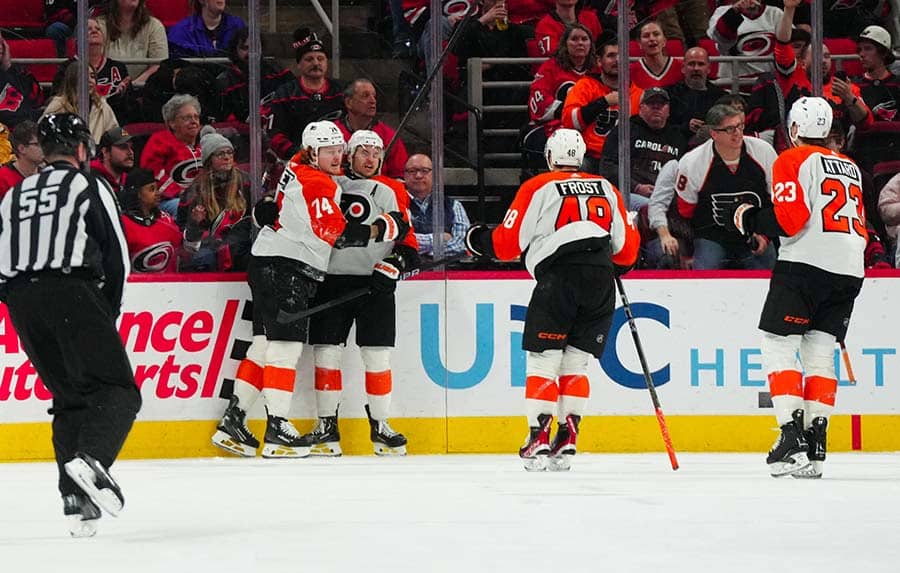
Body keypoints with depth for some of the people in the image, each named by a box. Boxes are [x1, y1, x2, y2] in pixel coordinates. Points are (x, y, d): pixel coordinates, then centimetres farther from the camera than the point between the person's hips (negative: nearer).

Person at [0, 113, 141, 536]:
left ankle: (76, 501, 4)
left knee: (69, 397, 15)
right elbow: (117, 255, 4)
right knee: (116, 390, -6)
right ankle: (90, 458, -35)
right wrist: (109, 313, 14)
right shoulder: (88, 186, 9)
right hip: (71, 291, -5)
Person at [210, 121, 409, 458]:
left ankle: (232, 422, 12)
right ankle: (277, 432, -13)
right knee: (286, 347, -11)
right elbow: (337, 235, -24)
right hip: (285, 268, -10)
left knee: (264, 346, 11)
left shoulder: (300, 169, 14)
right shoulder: (317, 184, -16)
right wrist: (383, 228, -16)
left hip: (267, 265, 10)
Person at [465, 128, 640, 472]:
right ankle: (567, 441, 2)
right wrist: (615, 268, 41)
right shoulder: (606, 189, 20)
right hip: (602, 282, 4)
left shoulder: (538, 188, 8)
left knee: (543, 359, 1)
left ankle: (539, 438, -10)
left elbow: (508, 243, 4)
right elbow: (627, 248, 20)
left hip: (559, 278, -4)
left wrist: (479, 240, 24)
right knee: (575, 363, 11)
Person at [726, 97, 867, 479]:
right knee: (820, 353, 9)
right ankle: (815, 447, 2)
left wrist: (750, 219, 1)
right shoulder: (850, 167, 21)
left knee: (778, 343, -3)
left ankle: (792, 435, -15)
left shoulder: (793, 161, -1)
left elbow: (789, 218, -12)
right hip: (848, 272, 7)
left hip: (805, 264, -7)